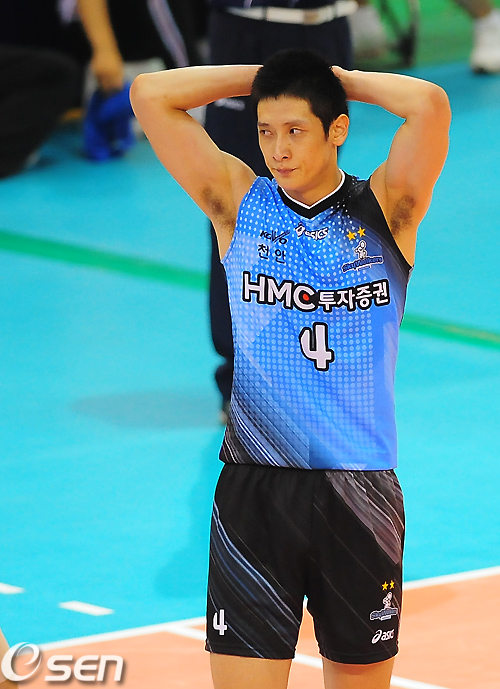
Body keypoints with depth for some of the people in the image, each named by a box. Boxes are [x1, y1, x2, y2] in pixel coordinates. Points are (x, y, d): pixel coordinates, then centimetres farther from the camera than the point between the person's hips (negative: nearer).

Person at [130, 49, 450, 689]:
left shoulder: (384, 209, 2)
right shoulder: (239, 203, 5)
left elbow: (430, 105, -15)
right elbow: (150, 95, -2)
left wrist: (340, 79, -1)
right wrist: (262, 76, 3)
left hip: (360, 491, 0)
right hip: (254, 490, 0)